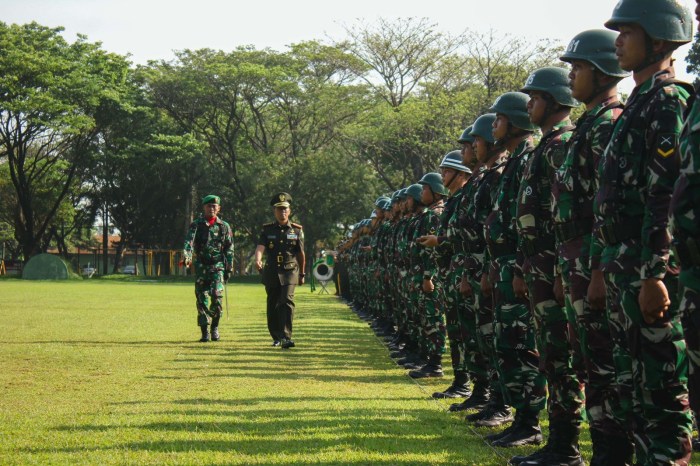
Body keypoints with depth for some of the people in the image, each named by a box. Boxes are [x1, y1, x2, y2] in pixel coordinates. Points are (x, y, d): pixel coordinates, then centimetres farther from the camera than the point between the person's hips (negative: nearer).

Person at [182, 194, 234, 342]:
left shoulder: (224, 226, 8)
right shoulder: (196, 225, 4)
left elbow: (229, 249, 10)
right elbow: (189, 242, -11)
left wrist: (229, 269, 4)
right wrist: (187, 257, -30)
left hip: (218, 266, 0)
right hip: (201, 267, 0)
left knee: (217, 296, -14)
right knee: (202, 299, 1)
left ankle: (215, 327, 5)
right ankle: (204, 332, 7)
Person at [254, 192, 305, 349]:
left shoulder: (296, 230, 5)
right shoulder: (267, 230, 5)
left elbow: (301, 254, 11)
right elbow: (260, 247, -10)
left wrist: (302, 274, 15)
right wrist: (257, 260, -32)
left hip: (289, 272, -2)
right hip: (271, 272, 2)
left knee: (287, 301, -19)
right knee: (272, 306, 9)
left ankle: (286, 337, -24)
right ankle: (276, 337, 25)